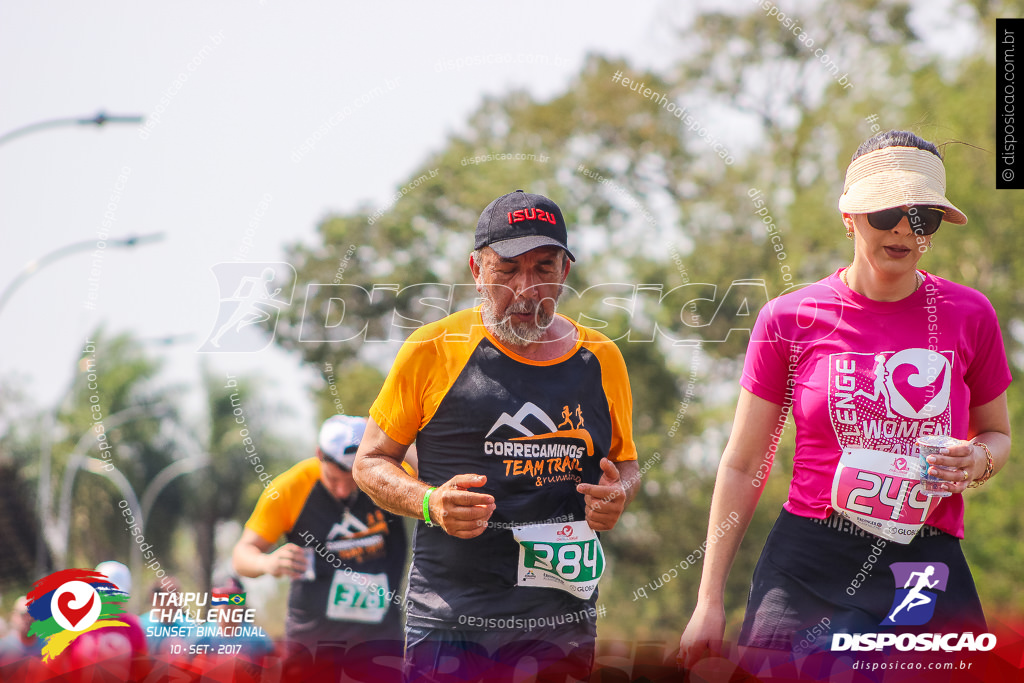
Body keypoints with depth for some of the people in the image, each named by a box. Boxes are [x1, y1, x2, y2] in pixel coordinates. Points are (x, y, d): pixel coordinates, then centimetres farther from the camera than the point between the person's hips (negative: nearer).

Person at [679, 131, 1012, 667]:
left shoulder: (968, 316, 4)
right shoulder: (789, 320, 0)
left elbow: (997, 433, 20)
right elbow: (742, 466, 5)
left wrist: (978, 459, -6)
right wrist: (709, 601, 3)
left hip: (927, 571, 1)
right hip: (808, 568, -1)